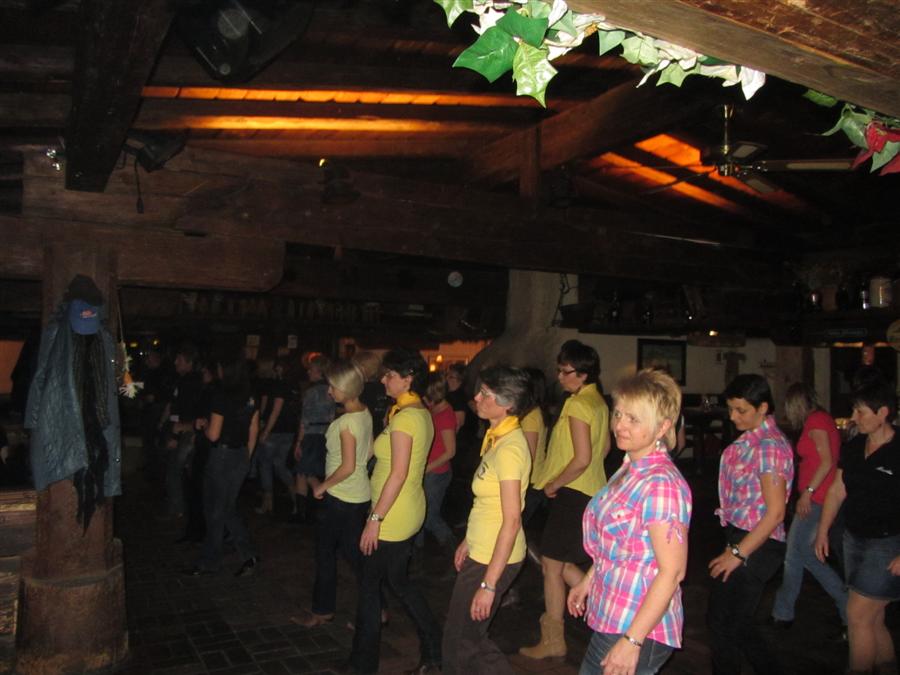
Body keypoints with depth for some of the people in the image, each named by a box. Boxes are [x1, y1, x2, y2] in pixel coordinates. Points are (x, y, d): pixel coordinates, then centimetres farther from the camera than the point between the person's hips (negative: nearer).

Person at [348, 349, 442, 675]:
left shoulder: (403, 418, -21)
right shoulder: (423, 414, 7)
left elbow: (398, 474, -24)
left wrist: (375, 519, -21)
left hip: (393, 517, -9)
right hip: (410, 510, 9)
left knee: (370, 583, 7)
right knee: (399, 580, 21)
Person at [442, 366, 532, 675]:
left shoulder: (509, 449, -23)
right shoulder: (498, 438, 6)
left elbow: (511, 521, -25)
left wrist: (488, 584, -23)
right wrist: (468, 542, 20)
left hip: (495, 559, -9)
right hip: (480, 552, 9)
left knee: (464, 638, 5)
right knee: (459, 632, 20)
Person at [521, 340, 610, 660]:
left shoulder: (578, 405, -19)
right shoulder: (599, 401, 10)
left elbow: (582, 459, -25)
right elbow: (604, 447, 20)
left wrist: (553, 484, -13)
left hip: (572, 494, -9)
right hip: (591, 491, 9)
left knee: (552, 565, 4)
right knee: (565, 564, 19)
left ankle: (552, 641, 16)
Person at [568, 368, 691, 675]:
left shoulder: (661, 483, -23)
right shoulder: (629, 470, 5)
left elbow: (672, 571, -24)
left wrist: (632, 640, -24)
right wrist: (588, 581, 22)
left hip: (638, 628, -8)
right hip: (610, 619, 8)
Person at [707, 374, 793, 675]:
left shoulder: (769, 446, -19)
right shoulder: (749, 440, 8)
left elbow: (775, 512, -21)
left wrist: (737, 553, -18)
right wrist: (734, 547, 11)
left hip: (757, 545, -8)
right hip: (740, 537, 9)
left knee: (721, 621, 3)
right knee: (738, 622, 18)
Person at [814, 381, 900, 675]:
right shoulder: (853, 447, 5)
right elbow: (837, 490, 12)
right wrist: (823, 531, 12)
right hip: (854, 539, 6)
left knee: (858, 614, -5)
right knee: (873, 618, 14)